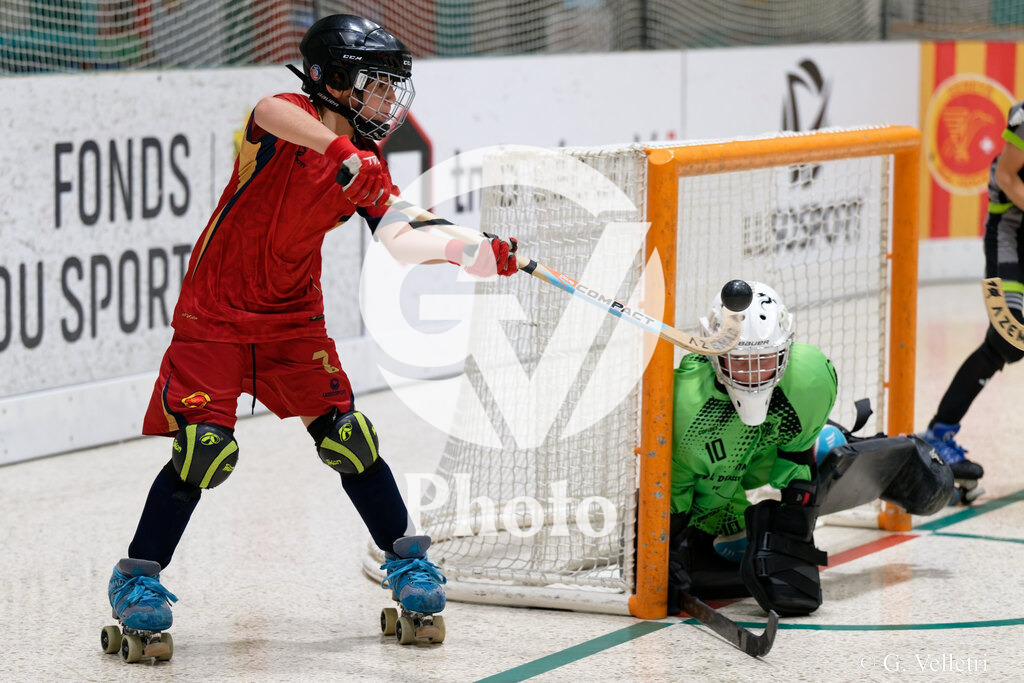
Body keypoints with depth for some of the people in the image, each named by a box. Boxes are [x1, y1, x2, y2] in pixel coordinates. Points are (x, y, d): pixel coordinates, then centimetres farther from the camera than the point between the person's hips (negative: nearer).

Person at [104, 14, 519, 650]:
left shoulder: (369, 168, 0)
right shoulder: (290, 119, -16)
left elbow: (402, 241, -13)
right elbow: (270, 112, -41)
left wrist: (468, 252, -31)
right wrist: (341, 151, -55)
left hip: (294, 319, 5)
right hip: (215, 314, -5)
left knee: (345, 435, -1)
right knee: (205, 449, -13)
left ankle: (407, 560, 15)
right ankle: (138, 577, 2)